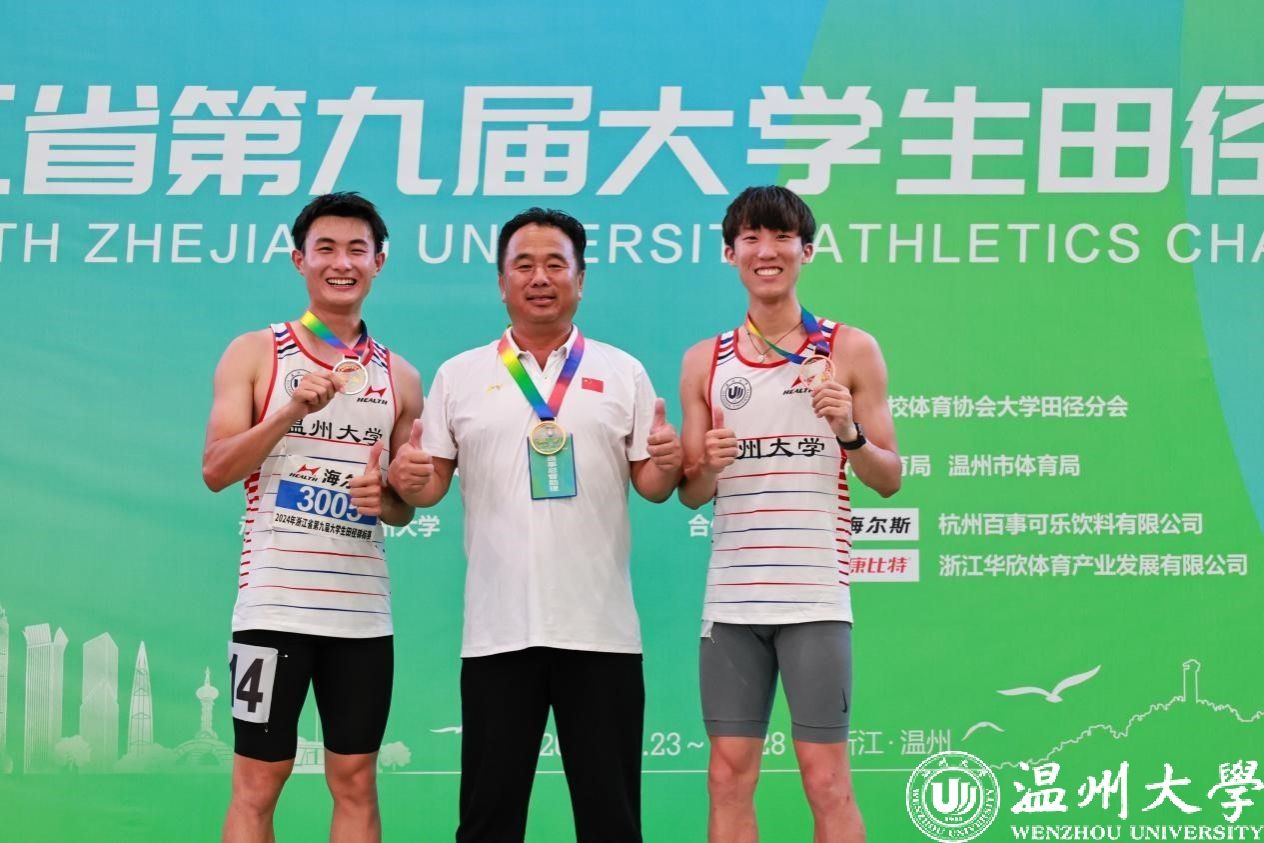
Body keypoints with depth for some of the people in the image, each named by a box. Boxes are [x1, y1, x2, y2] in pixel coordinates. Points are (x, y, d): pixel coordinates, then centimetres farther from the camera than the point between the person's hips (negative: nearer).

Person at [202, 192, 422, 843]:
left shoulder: (399, 378, 10)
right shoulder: (255, 354, 2)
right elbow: (216, 471, -7)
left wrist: (388, 498, -7)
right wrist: (295, 410, -19)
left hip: (363, 609, 3)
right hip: (274, 604, -3)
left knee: (355, 782, 6)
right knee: (258, 783, 1)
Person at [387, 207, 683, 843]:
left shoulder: (623, 373, 8)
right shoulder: (459, 377, 9)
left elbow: (650, 484, 8)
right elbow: (430, 484, 8)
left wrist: (667, 465, -14)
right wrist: (408, 482, -14)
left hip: (601, 628, 0)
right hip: (497, 630, 0)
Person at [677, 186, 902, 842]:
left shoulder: (851, 351, 5)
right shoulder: (705, 362, 11)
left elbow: (890, 480, 7)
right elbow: (690, 494, 13)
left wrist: (850, 435, -13)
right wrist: (710, 465, -9)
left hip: (815, 598, -3)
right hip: (730, 599, 3)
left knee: (827, 781, -3)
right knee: (728, 778, 5)